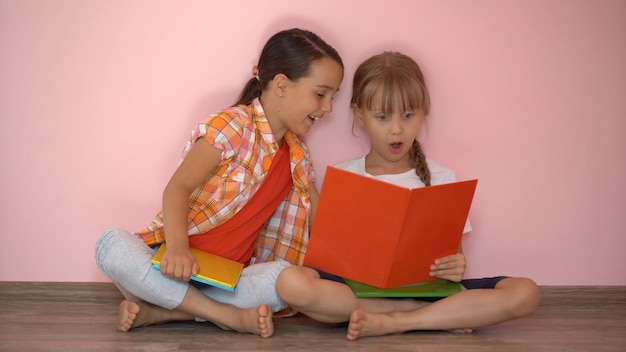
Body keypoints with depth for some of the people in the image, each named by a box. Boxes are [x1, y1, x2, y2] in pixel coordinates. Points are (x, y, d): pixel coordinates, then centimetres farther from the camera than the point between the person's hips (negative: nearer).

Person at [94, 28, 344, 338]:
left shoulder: (298, 155, 11)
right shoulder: (234, 125, -10)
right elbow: (177, 188, -19)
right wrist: (176, 248, -36)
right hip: (175, 265, -4)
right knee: (113, 244, -34)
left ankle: (160, 310, -24)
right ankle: (229, 316, -32)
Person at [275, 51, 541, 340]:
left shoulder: (441, 179, 10)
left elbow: (453, 255, 10)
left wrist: (455, 269, -14)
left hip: (424, 289, 1)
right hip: (358, 289, 0)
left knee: (525, 293, -22)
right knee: (291, 282, -34)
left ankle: (393, 323, -25)